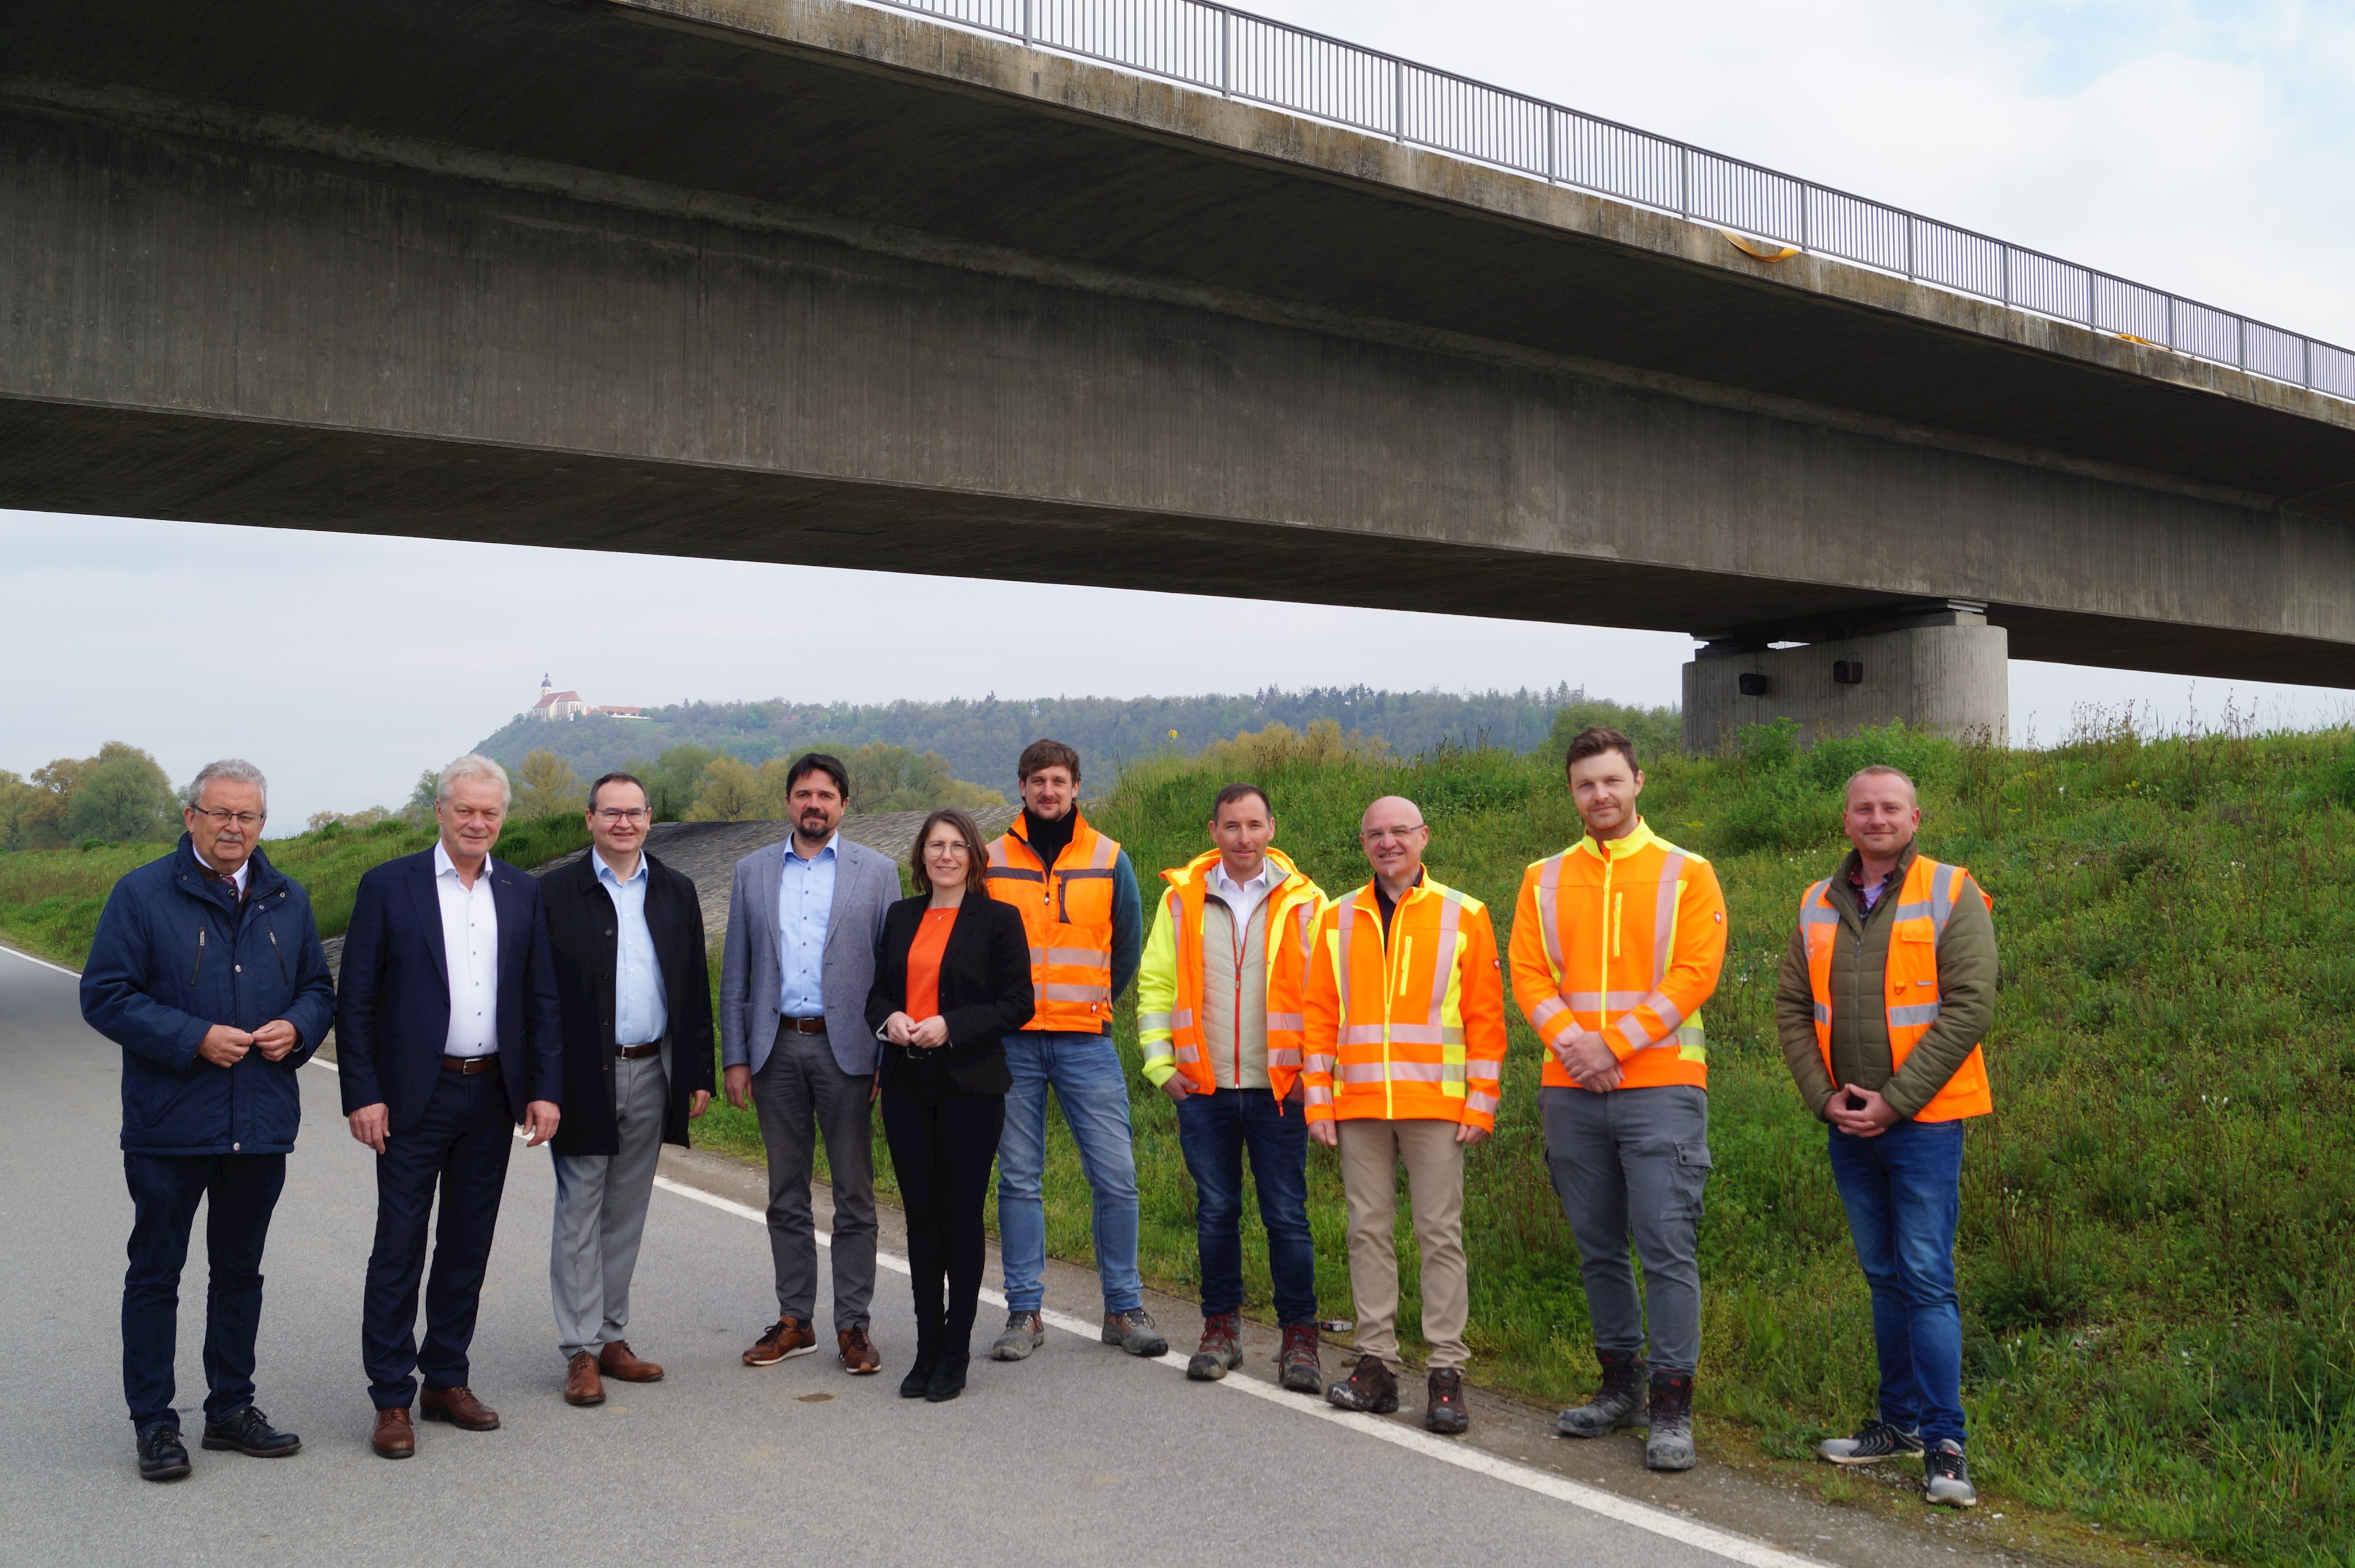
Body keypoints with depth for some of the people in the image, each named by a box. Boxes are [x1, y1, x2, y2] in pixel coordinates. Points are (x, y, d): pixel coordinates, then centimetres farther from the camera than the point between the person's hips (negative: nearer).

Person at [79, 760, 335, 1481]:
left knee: (240, 1272, 14)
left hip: (261, 1124, 4)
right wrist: (195, 1038, -19)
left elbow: (319, 988, 16)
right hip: (169, 1125, -4)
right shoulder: (142, 894, -5)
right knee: (155, 1273, 5)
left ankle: (231, 1407, 26)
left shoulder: (287, 901, 9)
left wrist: (296, 1028, -6)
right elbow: (105, 996, -9)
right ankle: (153, 1422, 16)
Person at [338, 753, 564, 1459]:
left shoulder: (523, 893, 7)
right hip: (415, 1098, -3)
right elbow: (355, 1001, -5)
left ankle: (447, 1381, 24)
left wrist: (545, 1089, 0)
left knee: (468, 1247, 12)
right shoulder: (389, 886, -3)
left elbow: (542, 1000, 8)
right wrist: (361, 1095, -11)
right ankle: (392, 1400, 11)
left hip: (493, 1096, 4)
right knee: (399, 1250, 2)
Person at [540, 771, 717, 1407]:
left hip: (652, 1074, 4)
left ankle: (611, 1336, 23)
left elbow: (695, 990, 10)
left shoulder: (676, 893, 9)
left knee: (627, 1213, 12)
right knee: (579, 1215, 3)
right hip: (584, 1077, -4)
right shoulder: (556, 892, -3)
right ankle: (581, 1352, 10)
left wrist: (698, 1075, 6)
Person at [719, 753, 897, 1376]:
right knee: (786, 1194, 10)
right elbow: (735, 975, 10)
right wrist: (735, 1057, 4)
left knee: (854, 1195, 1)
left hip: (845, 1049, -2)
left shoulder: (877, 872, 2)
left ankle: (853, 1325, 10)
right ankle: (794, 1320, 20)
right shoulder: (753, 871, 10)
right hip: (777, 1049, 3)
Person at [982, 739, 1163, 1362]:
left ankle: (1124, 1308, 10)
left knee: (1116, 1177, -3)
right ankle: (1024, 1311, 13)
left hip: (1086, 1041, 0)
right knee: (1019, 1180, 4)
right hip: (1012, 1042, 0)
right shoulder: (992, 861, 5)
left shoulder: (1110, 861, 5)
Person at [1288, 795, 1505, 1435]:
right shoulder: (1338, 919, 11)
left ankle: (1447, 1371, 5)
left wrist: (1481, 1103, -4)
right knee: (1368, 1232, 6)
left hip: (1435, 1105, -3)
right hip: (1358, 1107, 3)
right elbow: (1317, 1014, 10)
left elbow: (1485, 1016, 2)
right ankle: (1377, 1363, 14)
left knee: (1440, 1234, -1)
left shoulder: (1464, 916, 4)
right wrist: (1319, 1099, 3)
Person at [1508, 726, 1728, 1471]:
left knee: (1667, 1243, -7)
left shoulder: (1686, 874, 2)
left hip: (1660, 1085, -4)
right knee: (1598, 1247, 11)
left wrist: (1616, 1044, -13)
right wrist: (1571, 1041, -13)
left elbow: (1694, 973, -7)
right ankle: (1621, 1384, 24)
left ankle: (1672, 1404, 0)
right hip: (1570, 1089, 4)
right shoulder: (1544, 880, 12)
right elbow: (1527, 972, 5)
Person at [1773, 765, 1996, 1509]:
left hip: (1923, 1121, -5)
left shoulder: (1951, 896, -5)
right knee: (1884, 1275, 13)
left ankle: (1944, 1441, 0)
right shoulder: (1820, 906, 10)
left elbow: (1969, 1007, -11)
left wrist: (1894, 1101, -14)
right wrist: (1824, 1097, -3)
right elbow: (1792, 1009, 10)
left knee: (1927, 1277, -7)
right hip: (1847, 1126, 5)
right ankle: (1900, 1420, 24)